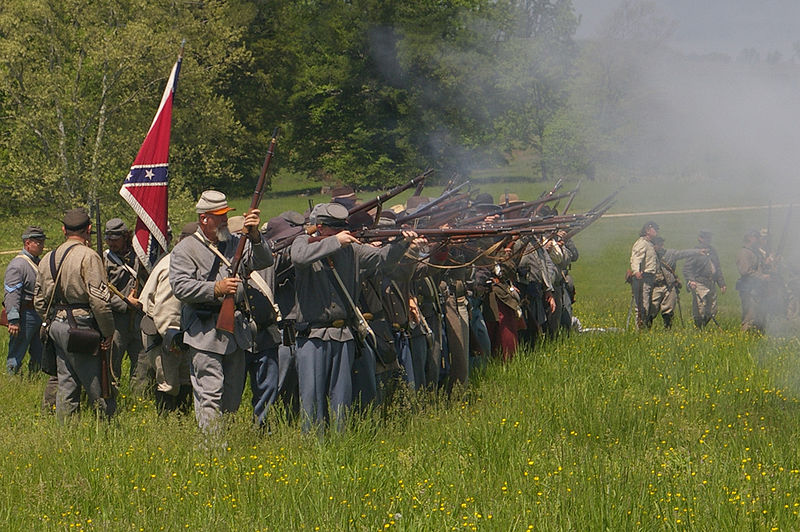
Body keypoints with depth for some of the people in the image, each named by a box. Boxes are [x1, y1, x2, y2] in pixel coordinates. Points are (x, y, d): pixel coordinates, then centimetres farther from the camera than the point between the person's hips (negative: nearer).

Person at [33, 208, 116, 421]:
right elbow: (100, 299, -17)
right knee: (98, 388, -4)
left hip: (57, 325, 8)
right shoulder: (88, 256, -12)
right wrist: (108, 332, -10)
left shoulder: (48, 259, 13)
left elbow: (39, 301, 18)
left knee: (66, 384, 11)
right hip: (81, 327, -8)